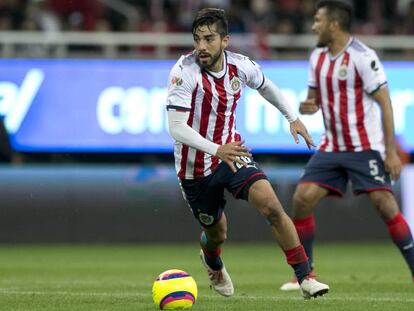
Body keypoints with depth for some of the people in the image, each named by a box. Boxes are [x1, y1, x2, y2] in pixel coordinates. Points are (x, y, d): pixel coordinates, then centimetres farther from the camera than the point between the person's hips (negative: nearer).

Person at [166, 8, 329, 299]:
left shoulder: (241, 66, -9)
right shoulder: (185, 71, -24)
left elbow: (266, 86, 16)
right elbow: (176, 127, -30)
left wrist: (293, 117, 13)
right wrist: (217, 150, -43)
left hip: (231, 151, 2)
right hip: (195, 167, -2)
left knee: (272, 206, -22)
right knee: (217, 234, 14)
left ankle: (305, 278, -15)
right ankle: (213, 263, 53)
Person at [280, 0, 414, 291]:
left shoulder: (362, 56, -14)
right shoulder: (318, 57, 8)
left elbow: (384, 102, -14)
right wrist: (307, 106, -7)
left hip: (366, 148, -6)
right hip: (332, 146, 7)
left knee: (385, 205, -16)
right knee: (302, 198, -5)